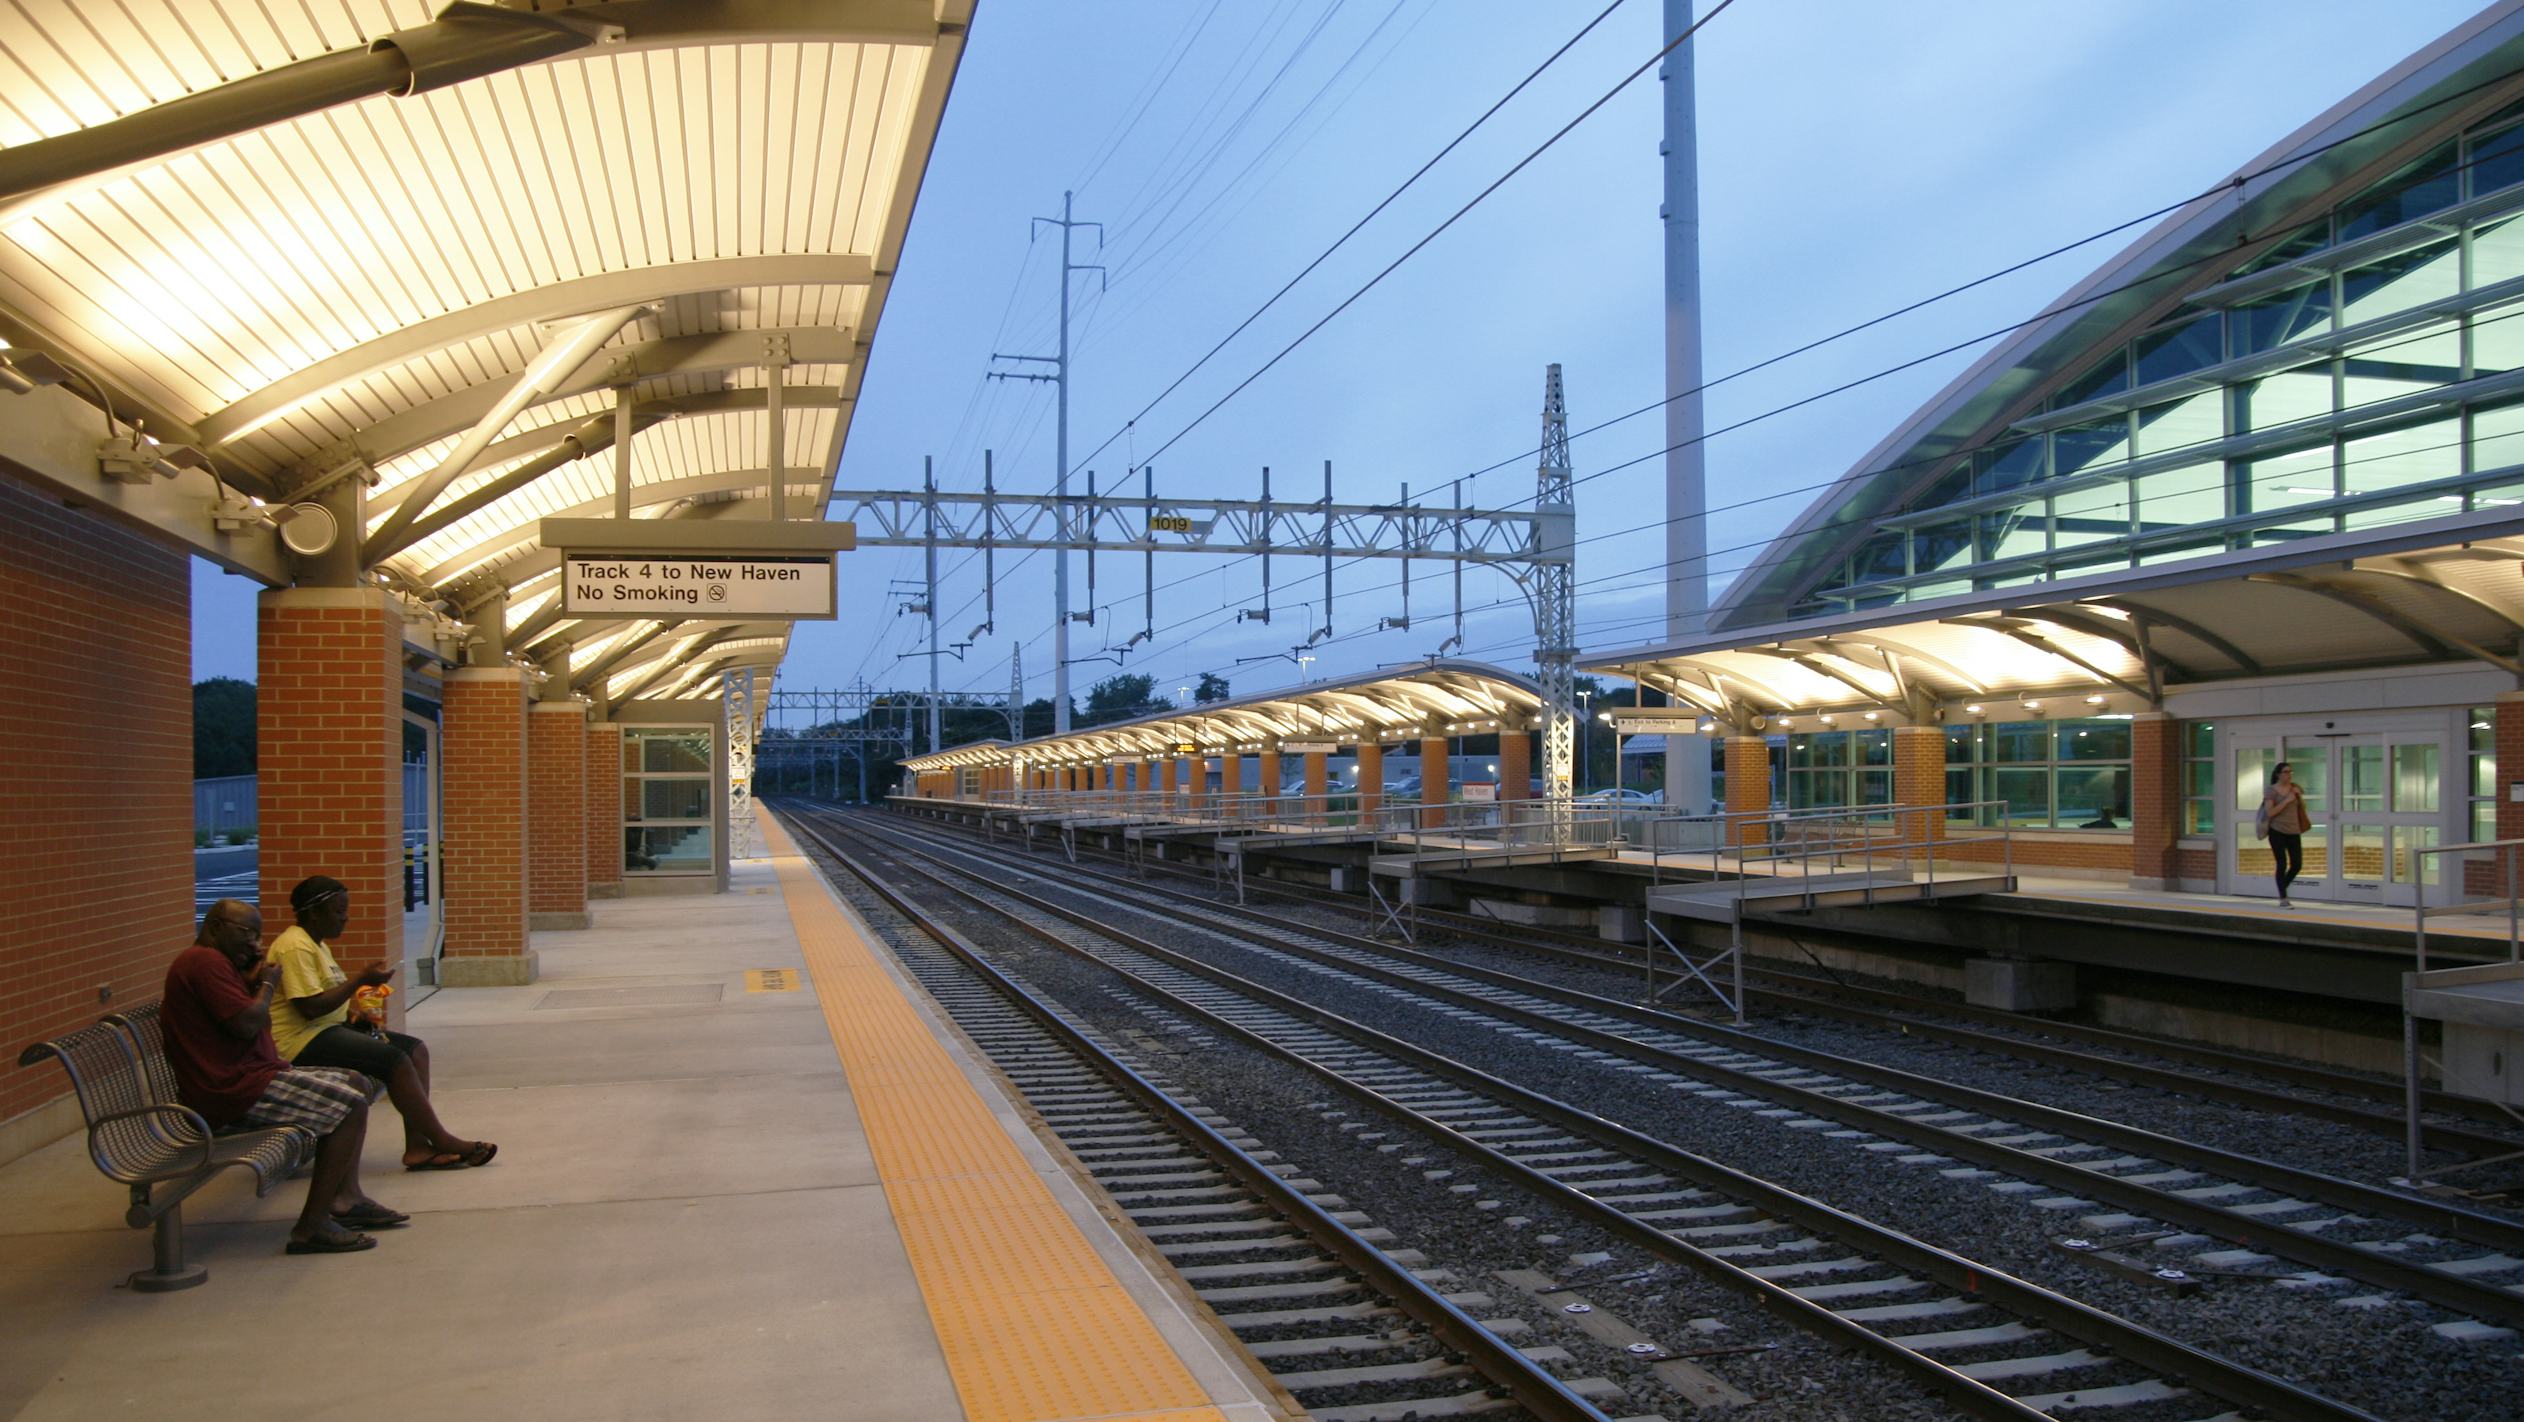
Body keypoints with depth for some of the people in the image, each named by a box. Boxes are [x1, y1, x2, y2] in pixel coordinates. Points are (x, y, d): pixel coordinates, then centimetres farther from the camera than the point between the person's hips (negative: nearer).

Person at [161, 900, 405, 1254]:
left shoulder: (215, 963, 21)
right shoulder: (205, 962, -14)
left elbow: (260, 1023, 21)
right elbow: (247, 1025, -23)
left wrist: (253, 982, 7)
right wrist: (267, 985, -6)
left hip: (247, 1076, 12)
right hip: (232, 1091, -12)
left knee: (356, 1084, 13)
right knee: (351, 1105, -17)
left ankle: (347, 1198, 8)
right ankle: (311, 1228, -19)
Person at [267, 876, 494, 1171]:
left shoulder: (316, 945, 18)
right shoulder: (295, 947, -15)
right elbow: (310, 1007, -24)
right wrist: (361, 980, -17)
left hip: (329, 1029, 11)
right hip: (302, 1041, -11)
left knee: (416, 1049, -2)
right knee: (394, 1059, -22)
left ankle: (418, 1146, -12)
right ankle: (441, 1140, -12)